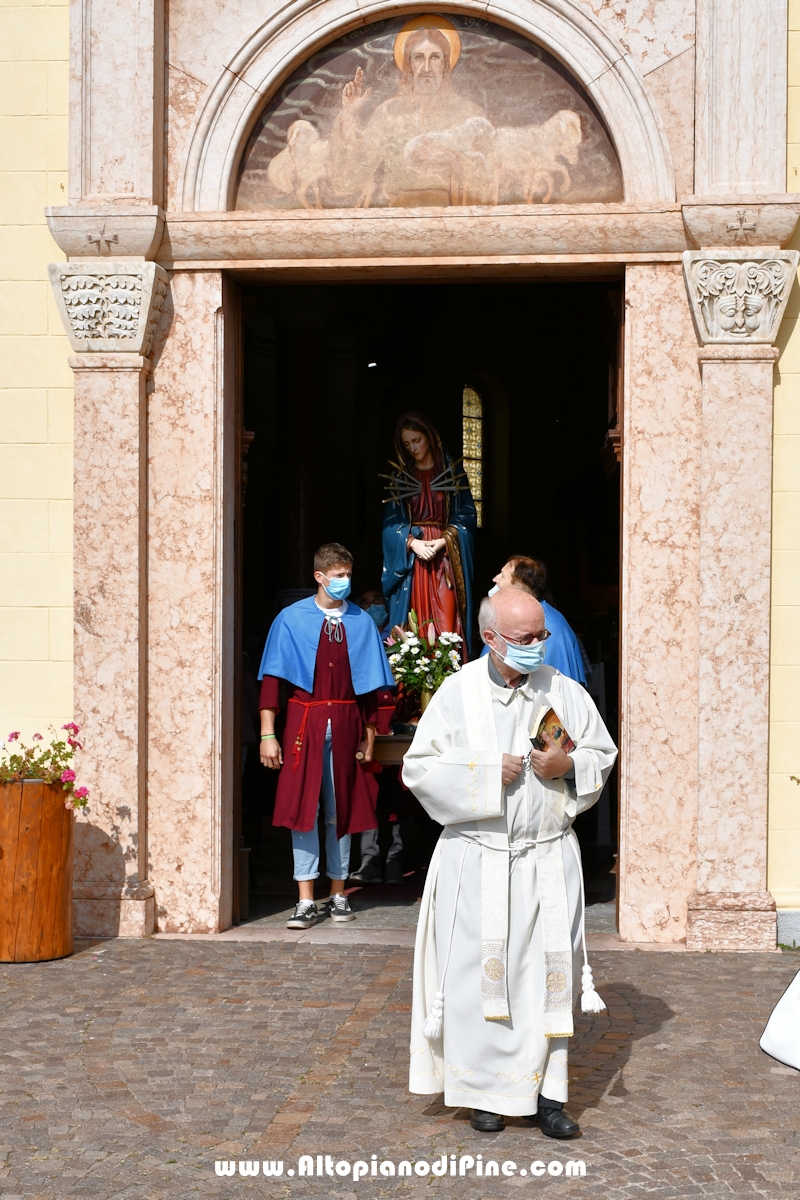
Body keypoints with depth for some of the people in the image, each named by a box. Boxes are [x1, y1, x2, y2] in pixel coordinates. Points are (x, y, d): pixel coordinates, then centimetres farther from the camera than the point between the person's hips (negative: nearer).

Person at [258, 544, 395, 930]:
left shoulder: (362, 623, 4)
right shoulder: (291, 620, -2)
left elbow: (369, 683, 7)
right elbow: (271, 678, -4)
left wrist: (368, 735, 6)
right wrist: (268, 734, -9)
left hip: (345, 723, 2)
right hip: (304, 720, -2)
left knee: (341, 808, 8)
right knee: (302, 807, -2)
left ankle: (338, 894, 20)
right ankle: (305, 901, 3)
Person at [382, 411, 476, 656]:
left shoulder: (452, 472, 6)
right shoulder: (399, 476, 10)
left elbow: (466, 516, 1)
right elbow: (391, 521, 5)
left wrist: (442, 541, -14)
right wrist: (412, 542, -14)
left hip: (446, 557, -1)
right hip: (411, 558, 1)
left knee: (446, 624, -9)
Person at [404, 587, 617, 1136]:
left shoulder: (564, 691, 1)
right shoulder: (458, 693, -4)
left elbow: (603, 755, 10)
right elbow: (420, 766, -4)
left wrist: (568, 766, -11)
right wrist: (487, 774, -14)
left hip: (548, 858, 1)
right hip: (477, 858, -1)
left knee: (546, 971, 1)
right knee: (479, 973, 2)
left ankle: (544, 1091, 11)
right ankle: (487, 1090, 15)